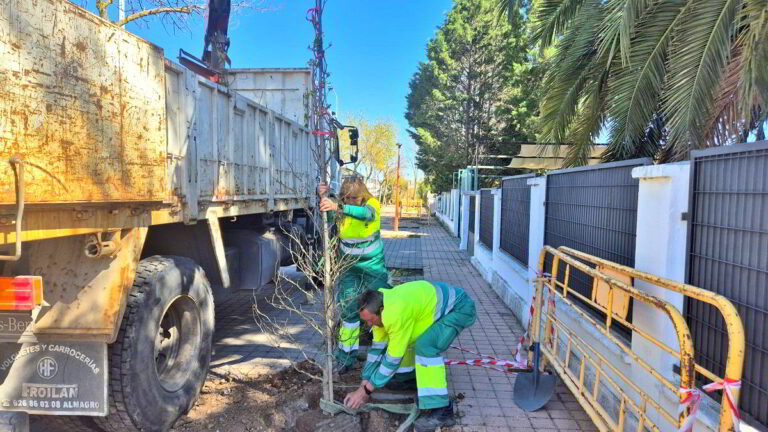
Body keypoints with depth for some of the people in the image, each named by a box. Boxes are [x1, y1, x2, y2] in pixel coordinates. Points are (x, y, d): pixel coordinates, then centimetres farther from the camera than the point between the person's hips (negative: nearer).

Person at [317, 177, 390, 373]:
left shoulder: (373, 205, -20)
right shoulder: (341, 207, -11)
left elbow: (365, 212, -43)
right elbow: (324, 210, -30)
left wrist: (338, 207, -61)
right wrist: (322, 195, -52)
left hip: (373, 264, -2)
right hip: (350, 265, 2)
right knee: (348, 309, 2)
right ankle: (346, 356, 13)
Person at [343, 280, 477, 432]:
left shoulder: (396, 313, -33)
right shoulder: (378, 306, -5)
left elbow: (394, 357, -24)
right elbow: (377, 348, 2)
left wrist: (367, 390, -16)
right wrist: (363, 384, 3)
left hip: (460, 307, -10)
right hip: (440, 304, 10)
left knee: (425, 346, -27)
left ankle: (440, 409, -19)